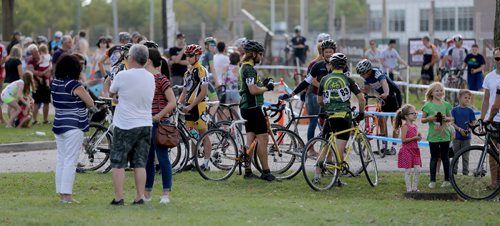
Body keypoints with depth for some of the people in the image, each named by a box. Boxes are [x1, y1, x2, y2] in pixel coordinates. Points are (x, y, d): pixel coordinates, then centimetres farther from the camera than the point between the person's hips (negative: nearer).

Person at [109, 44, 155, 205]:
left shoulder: (123, 76, -13)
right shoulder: (151, 78, 4)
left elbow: (111, 93, 3)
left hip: (125, 125, -5)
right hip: (145, 124, 5)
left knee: (118, 163, 2)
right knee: (140, 164, 9)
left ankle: (118, 198, -2)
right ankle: (140, 197, 7)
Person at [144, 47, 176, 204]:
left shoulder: (161, 80, -10)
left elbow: (172, 102, -16)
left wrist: (160, 115, -22)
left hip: (159, 124, -8)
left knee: (162, 158, -5)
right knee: (147, 159, 12)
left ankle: (166, 193, -2)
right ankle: (147, 193, 18)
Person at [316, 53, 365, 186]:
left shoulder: (325, 80, 7)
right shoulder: (347, 79, 1)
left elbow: (319, 101, 15)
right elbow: (361, 97, -1)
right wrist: (361, 113, 12)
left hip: (330, 116, 2)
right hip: (345, 117, -2)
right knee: (340, 149, 1)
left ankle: (317, 175, 8)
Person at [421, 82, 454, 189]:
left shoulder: (446, 104, 5)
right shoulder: (427, 105, -1)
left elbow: (451, 118, 12)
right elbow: (422, 120, 3)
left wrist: (446, 118, -9)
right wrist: (430, 118, -16)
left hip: (445, 135, 2)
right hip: (433, 135, -2)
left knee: (445, 157, 7)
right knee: (434, 158, 4)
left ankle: (447, 179, 14)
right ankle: (432, 180, 9)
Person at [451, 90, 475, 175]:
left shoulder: (470, 111, 3)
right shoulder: (455, 110, 0)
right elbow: (452, 122, -3)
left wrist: (468, 130, -16)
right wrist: (460, 129, -17)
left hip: (466, 136, 1)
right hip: (457, 136, 0)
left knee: (465, 157, 4)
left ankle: (465, 172, 10)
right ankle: (454, 171, 13)